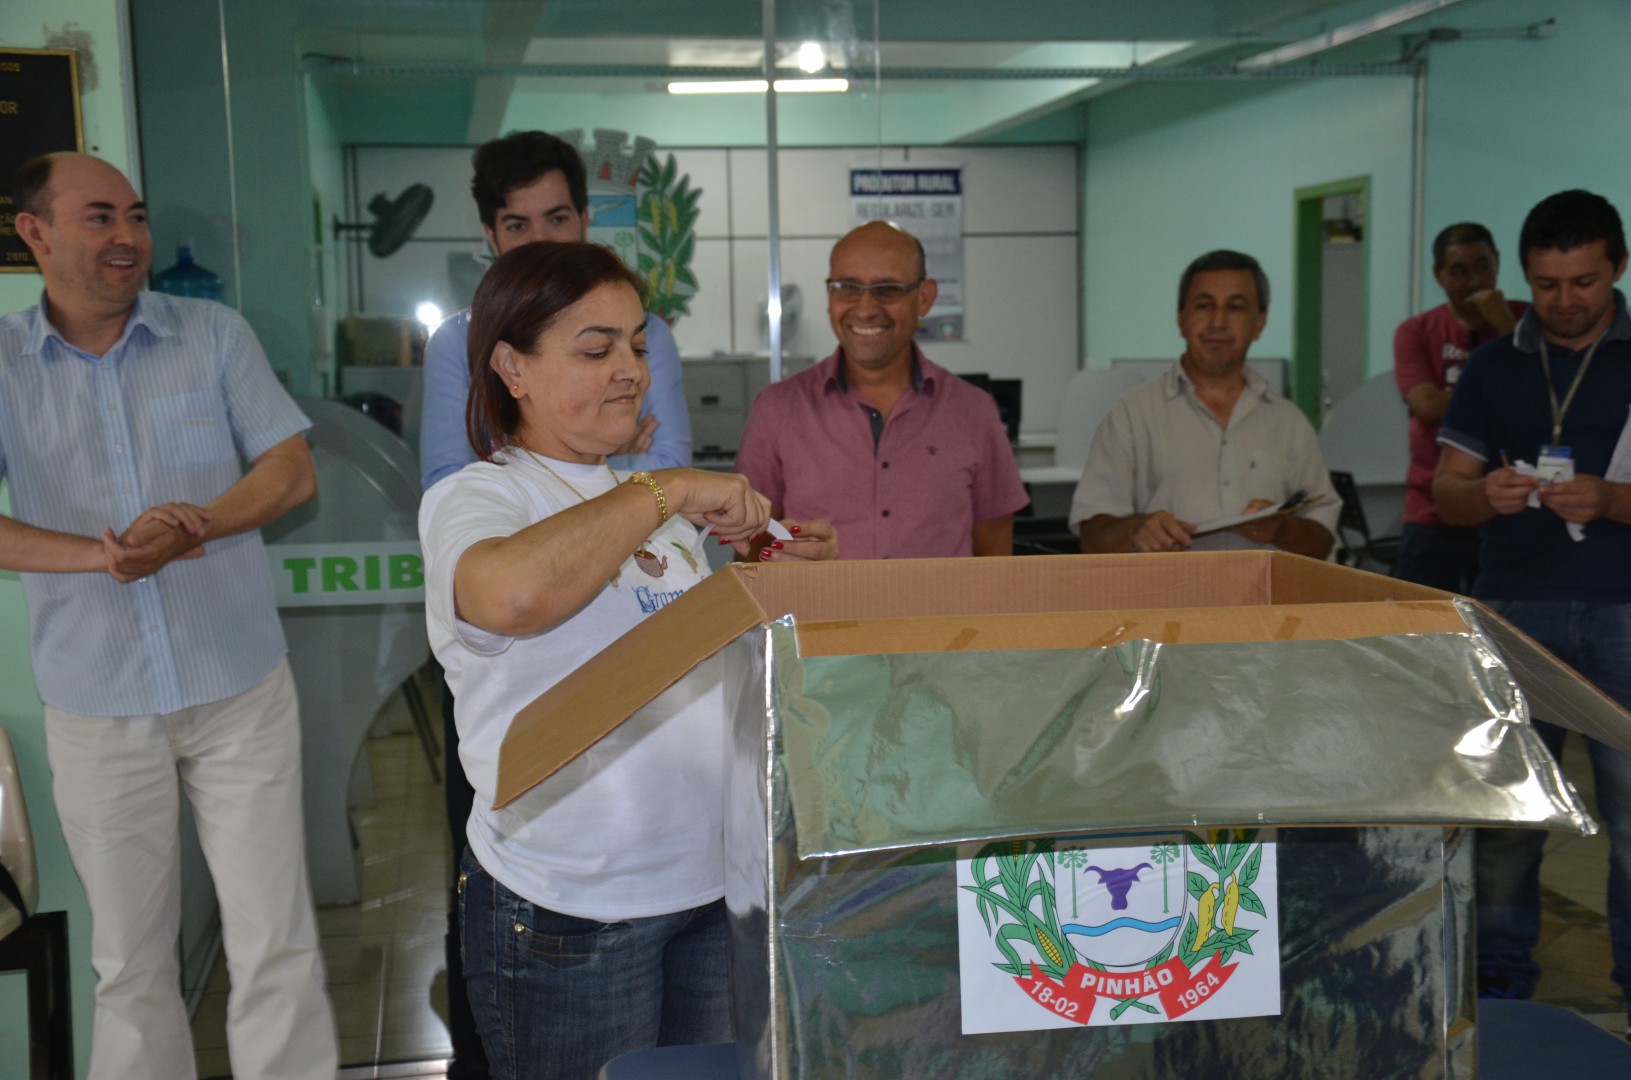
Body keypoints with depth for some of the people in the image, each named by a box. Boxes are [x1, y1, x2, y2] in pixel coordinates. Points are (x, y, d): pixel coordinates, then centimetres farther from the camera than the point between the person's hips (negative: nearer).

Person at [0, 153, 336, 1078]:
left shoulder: (215, 334, 2)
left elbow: (295, 471, -2)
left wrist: (197, 523, -19)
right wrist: (101, 556, -22)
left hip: (241, 691, 0)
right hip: (96, 709, 0)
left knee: (276, 946, 3)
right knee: (131, 962, 14)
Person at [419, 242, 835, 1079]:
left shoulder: (652, 504, 13)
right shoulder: (469, 499, -9)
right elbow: (515, 595, -34)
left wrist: (774, 580, 6)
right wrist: (667, 493, -25)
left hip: (709, 881, 7)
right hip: (568, 908, -6)